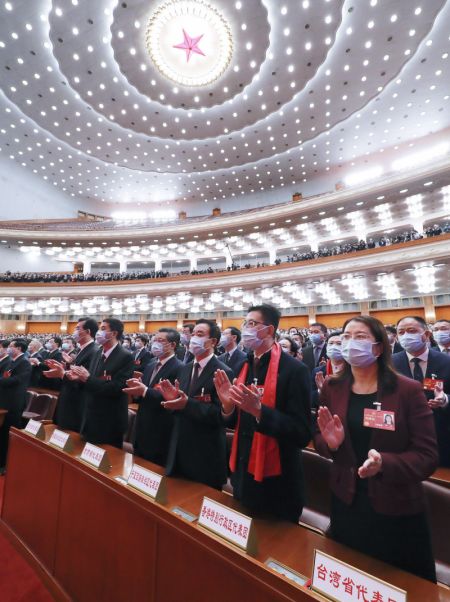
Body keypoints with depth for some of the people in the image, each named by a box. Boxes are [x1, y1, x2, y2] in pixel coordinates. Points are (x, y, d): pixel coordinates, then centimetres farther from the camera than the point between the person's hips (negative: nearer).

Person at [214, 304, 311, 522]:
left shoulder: (294, 369, -19)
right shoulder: (245, 366, 1)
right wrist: (228, 404, -14)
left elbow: (303, 434, -21)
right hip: (243, 474, 6)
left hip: (275, 482, -6)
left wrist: (259, 410, -32)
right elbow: (236, 422, 7)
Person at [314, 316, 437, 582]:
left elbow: (428, 455, -14)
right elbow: (319, 439, 2)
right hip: (346, 503, 3)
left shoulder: (409, 390, -15)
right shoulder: (332, 387, -6)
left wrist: (384, 463, -30)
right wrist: (331, 442, -20)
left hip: (397, 509, -2)